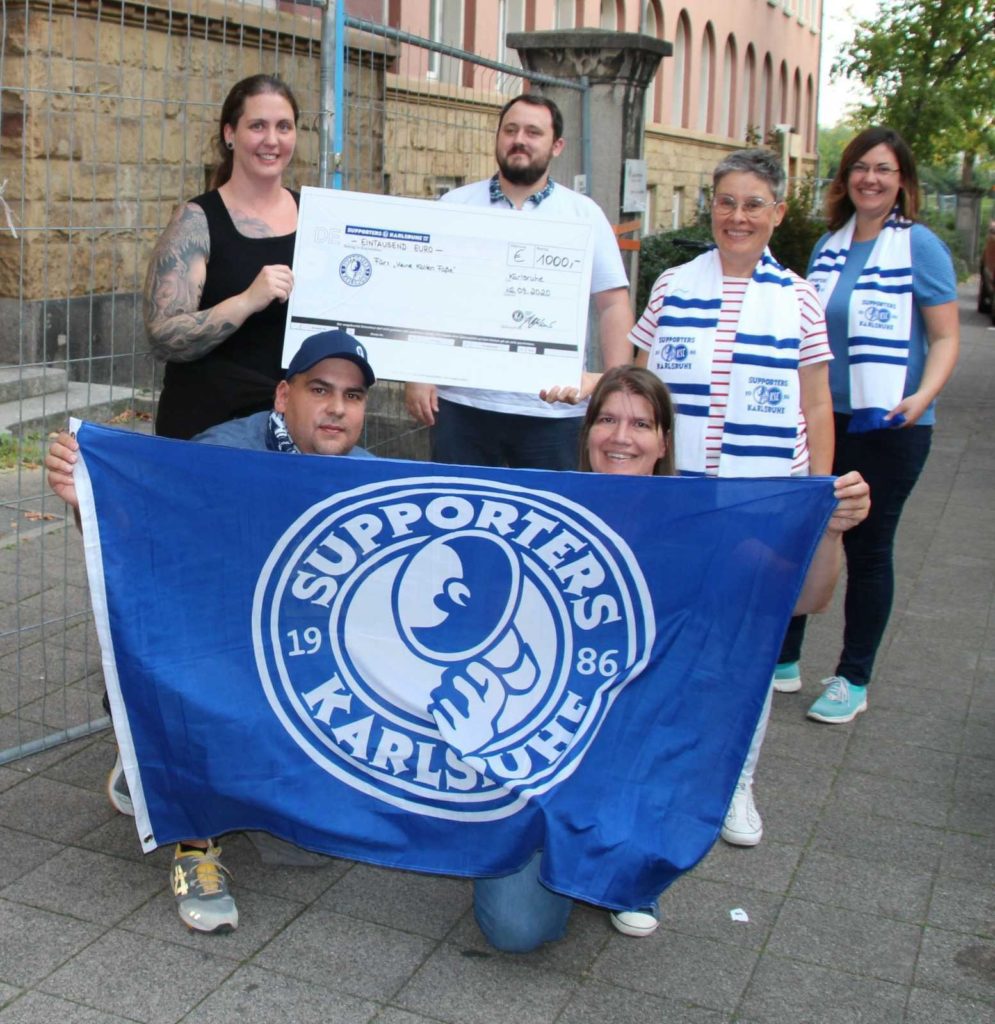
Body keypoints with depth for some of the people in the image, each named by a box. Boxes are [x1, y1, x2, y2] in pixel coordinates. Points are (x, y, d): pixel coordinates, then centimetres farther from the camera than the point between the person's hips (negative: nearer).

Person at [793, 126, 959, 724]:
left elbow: (946, 338, -9)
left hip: (888, 425, -5)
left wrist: (922, 397, -24)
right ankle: (783, 659, 24)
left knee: (868, 547, 4)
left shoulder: (919, 246, -7)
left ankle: (854, 680, 18)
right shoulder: (828, 247, 8)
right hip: (824, 416, 5)